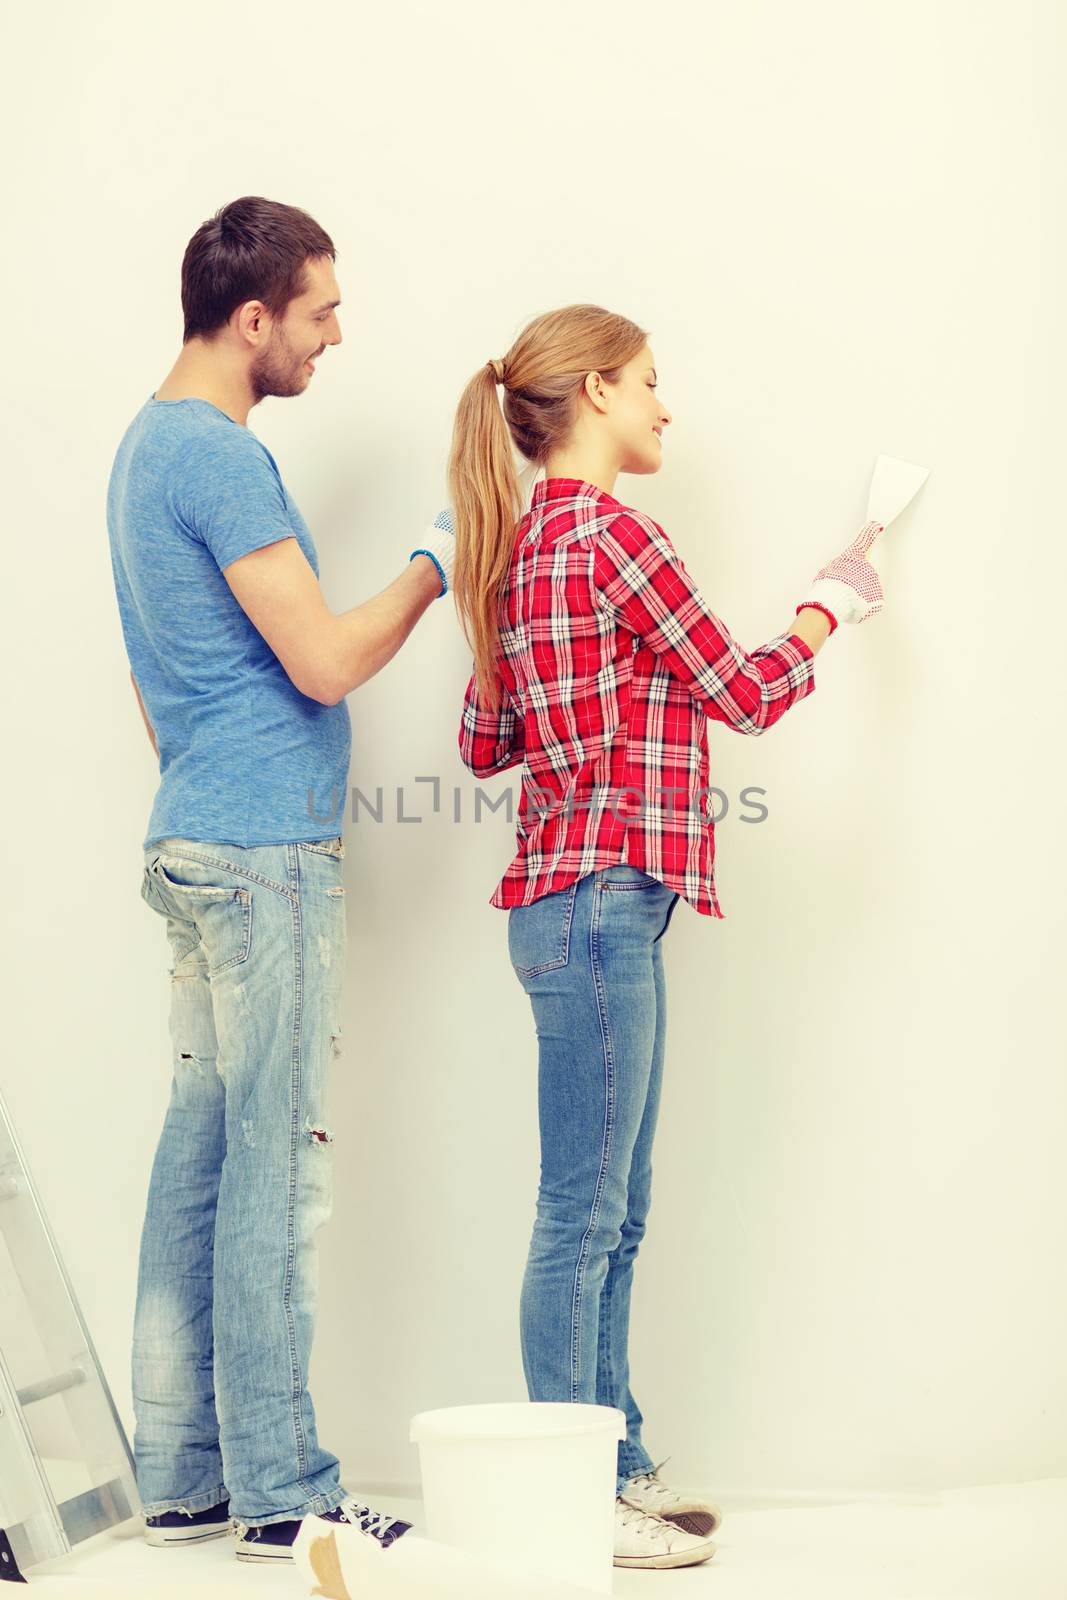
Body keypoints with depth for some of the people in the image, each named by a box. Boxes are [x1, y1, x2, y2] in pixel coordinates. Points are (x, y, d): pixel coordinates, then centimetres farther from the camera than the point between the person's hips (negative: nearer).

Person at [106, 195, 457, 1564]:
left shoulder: (148, 444, 18)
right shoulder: (220, 456, -14)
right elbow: (326, 662, -16)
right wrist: (433, 567, -3)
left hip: (196, 841, 10)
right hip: (263, 847, -10)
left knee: (200, 1153, 10)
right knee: (275, 1161, -6)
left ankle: (179, 1475, 16)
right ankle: (278, 1489, 1)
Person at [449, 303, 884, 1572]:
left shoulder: (526, 543, 16)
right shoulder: (612, 532, -12)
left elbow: (482, 744, 19)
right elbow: (745, 694, -5)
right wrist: (830, 604, 11)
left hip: (577, 895, 10)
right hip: (601, 896, -10)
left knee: (612, 1213, 15)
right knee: (584, 1211, -4)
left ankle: (613, 1463, 24)